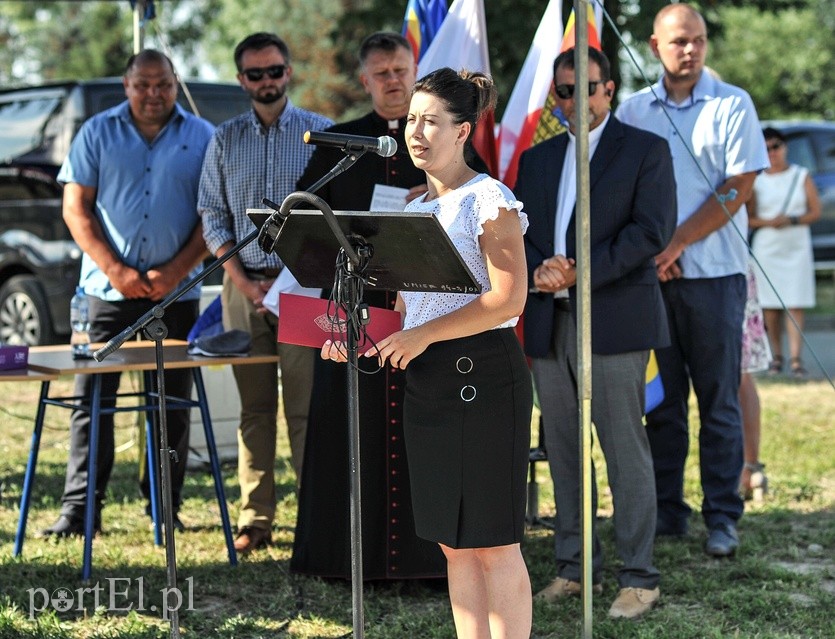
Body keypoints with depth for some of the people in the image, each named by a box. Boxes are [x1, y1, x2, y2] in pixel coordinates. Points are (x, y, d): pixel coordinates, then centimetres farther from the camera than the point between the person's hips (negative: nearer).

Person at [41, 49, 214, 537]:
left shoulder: (202, 138, 6)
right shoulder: (98, 133, 6)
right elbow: (76, 208, 2)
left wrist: (175, 271, -9)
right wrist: (115, 270, -9)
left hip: (176, 291, 0)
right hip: (108, 289, 0)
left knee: (172, 402, 5)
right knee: (92, 398, -2)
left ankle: (165, 506, 14)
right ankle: (80, 509, 1)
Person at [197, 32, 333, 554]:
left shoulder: (321, 133, 3)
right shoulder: (225, 139, 11)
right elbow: (213, 215, 9)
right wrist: (242, 280, -4)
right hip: (244, 283, 3)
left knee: (306, 405, -6)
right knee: (254, 407, 5)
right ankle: (256, 518, 8)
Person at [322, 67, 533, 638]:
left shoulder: (489, 199, -8)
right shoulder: (414, 207, 15)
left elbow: (508, 300, -18)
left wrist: (424, 334, -22)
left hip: (483, 373, -8)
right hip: (424, 378, 8)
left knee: (494, 542, -3)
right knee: (453, 542, 11)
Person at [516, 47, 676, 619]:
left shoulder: (646, 149, 3)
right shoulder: (537, 159, 19)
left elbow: (652, 229, -8)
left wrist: (579, 272, -14)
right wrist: (538, 270, -9)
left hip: (616, 320, -5)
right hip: (549, 323, 5)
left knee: (625, 449, -6)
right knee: (563, 448, 7)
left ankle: (639, 578, -1)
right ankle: (575, 567, 16)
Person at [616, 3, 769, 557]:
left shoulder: (732, 105, 0)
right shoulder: (633, 112, 9)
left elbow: (737, 189, -6)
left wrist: (676, 244, -10)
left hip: (714, 272, -3)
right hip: (650, 275, 3)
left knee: (719, 402, 0)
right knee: (663, 400, 7)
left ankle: (722, 517, 6)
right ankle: (666, 511, 15)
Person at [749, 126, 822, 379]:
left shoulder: (802, 176, 6)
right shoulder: (757, 182, 7)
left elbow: (816, 212, 3)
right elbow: (749, 219, 6)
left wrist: (791, 220, -14)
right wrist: (768, 222, -13)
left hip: (797, 247, -1)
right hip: (766, 249, 1)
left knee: (795, 305, -8)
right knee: (771, 306, -1)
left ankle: (796, 359, -11)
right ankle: (777, 357, 8)